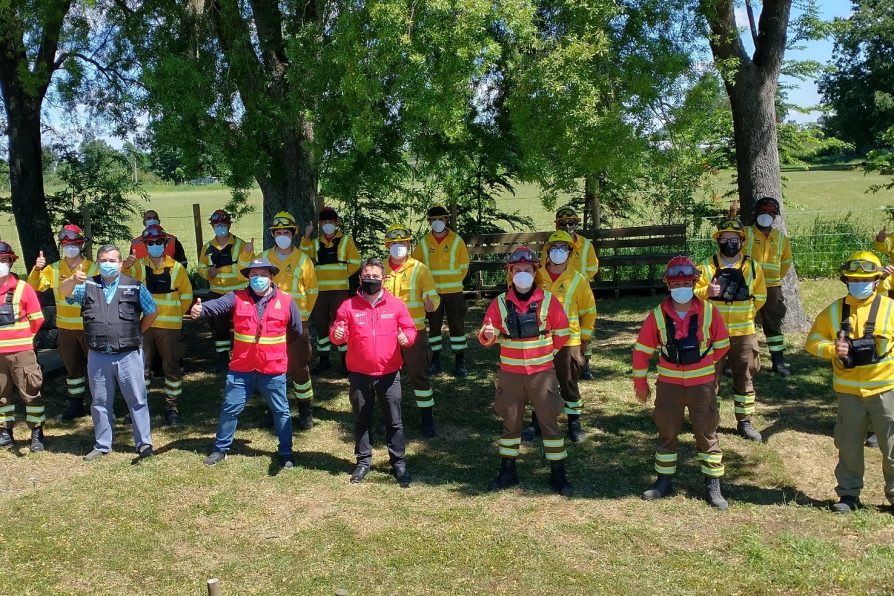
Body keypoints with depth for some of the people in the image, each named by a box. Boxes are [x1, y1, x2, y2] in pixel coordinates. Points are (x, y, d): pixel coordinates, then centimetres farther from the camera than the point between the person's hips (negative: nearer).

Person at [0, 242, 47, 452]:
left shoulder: (22, 288, -4)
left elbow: (37, 319, 0)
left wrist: (22, 336, 7)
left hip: (22, 351, -3)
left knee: (31, 392, 0)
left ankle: (37, 434, 8)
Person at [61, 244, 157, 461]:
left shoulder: (134, 286, 3)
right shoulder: (88, 285, 6)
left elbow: (152, 312, 12)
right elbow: (65, 292, -13)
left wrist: (137, 333, 8)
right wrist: (73, 280, -35)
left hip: (128, 355, -2)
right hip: (98, 356, 2)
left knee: (137, 400, 1)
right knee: (100, 402, 12)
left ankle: (144, 443, 8)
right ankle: (102, 446, 23)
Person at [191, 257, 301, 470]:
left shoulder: (286, 302, -3)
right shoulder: (237, 298, -3)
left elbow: (297, 330, 7)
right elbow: (217, 305, -22)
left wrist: (288, 354, 9)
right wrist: (200, 309, -42)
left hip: (273, 370, -1)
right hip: (241, 369, 1)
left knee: (281, 411, 9)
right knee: (230, 409, 10)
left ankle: (286, 453, 24)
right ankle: (221, 448, 28)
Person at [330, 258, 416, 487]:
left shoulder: (396, 304, 1)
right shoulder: (349, 306, 0)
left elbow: (410, 329, 3)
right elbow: (337, 333, -1)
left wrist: (406, 337, -20)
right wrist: (337, 334, -25)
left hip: (389, 374, 0)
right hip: (359, 374, 1)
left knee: (394, 421, 6)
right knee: (361, 420, 12)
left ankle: (399, 462, 16)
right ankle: (363, 461, 25)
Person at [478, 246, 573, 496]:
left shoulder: (548, 300, -4)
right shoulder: (500, 303, -1)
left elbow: (563, 333, 5)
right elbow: (487, 338, 0)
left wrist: (543, 349, 4)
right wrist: (487, 335, -21)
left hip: (542, 373, -1)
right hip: (510, 374, 2)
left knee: (549, 422, 3)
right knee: (510, 423, 12)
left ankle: (558, 474, 14)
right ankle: (507, 472, 25)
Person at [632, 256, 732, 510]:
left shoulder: (709, 312, -9)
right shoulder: (657, 315, -8)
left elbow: (722, 345, 6)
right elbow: (642, 350, 0)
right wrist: (640, 382, 4)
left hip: (703, 384, -1)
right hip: (669, 384, 1)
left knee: (707, 434, 6)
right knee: (666, 433, 11)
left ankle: (713, 486, 18)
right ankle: (664, 481, 26)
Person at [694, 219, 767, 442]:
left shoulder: (752, 267, 3)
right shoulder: (706, 266, -2)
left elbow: (759, 297, 14)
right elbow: (693, 293, -6)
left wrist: (743, 313, 10)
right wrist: (707, 292, -25)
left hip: (744, 333, 2)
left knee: (745, 378, 9)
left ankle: (745, 422, 21)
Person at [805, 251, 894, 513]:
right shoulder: (834, 311, 0)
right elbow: (813, 339, 4)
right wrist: (832, 349, -15)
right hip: (848, 391, 2)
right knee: (849, 445, 11)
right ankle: (849, 494, 24)